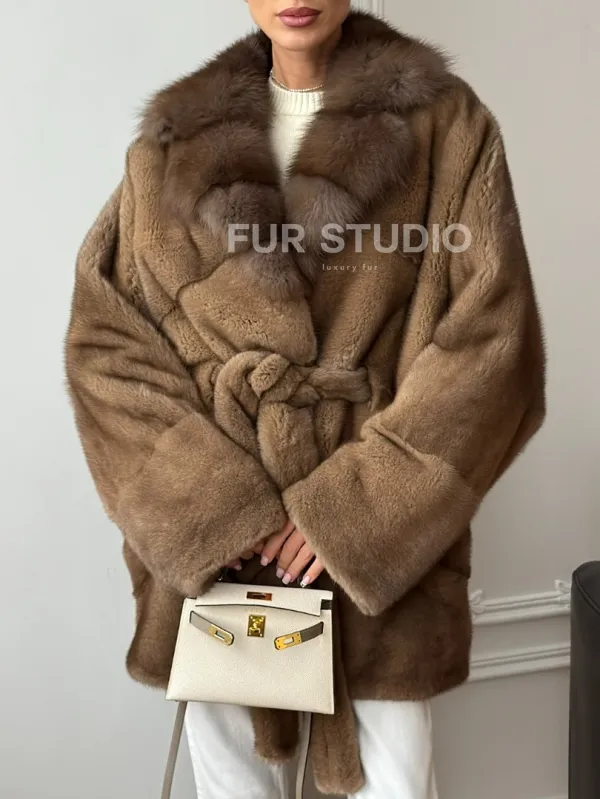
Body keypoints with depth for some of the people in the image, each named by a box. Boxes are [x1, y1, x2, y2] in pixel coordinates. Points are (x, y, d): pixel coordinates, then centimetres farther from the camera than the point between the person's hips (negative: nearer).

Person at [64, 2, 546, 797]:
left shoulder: (447, 125, 0)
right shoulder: (175, 140, 6)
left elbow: (493, 340, -7)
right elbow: (104, 340, 1)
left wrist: (356, 507, -13)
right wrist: (210, 503, -11)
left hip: (383, 541, -1)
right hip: (209, 545, 2)